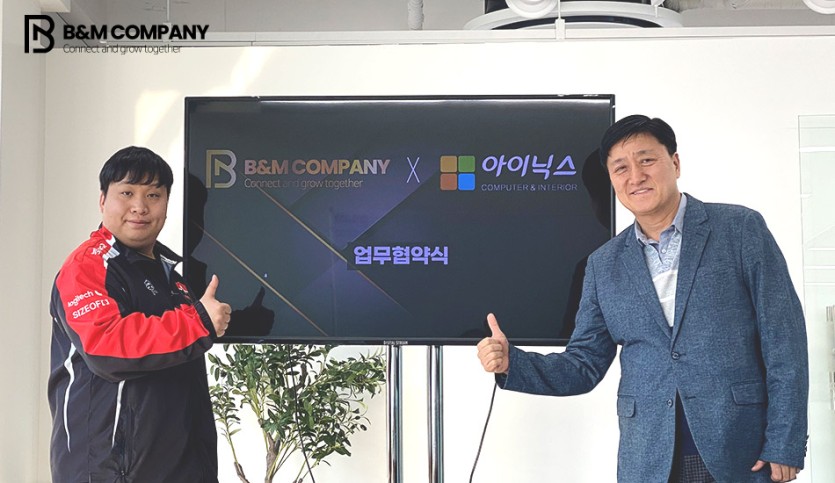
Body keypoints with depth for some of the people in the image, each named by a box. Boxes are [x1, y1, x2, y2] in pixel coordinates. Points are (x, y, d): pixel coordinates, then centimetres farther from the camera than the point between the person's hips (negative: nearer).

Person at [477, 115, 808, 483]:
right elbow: (584, 367, 9)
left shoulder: (741, 229, -1)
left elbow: (784, 338, -4)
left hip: (744, 454, -2)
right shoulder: (603, 265, 7)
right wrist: (511, 363, -6)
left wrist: (785, 446, -9)